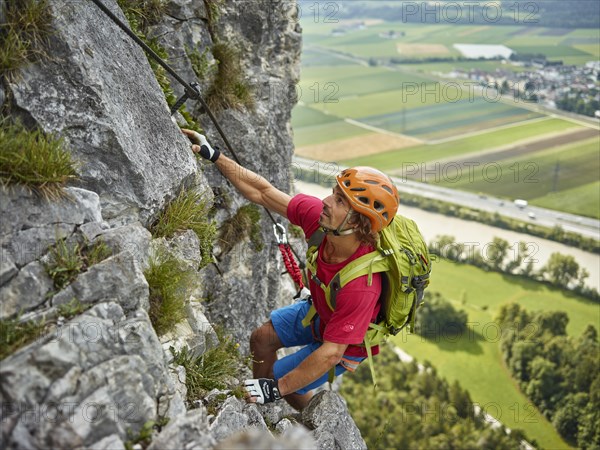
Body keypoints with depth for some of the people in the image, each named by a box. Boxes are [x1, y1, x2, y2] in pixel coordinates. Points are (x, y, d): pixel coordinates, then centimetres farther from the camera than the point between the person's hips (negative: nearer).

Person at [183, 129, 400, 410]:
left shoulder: (361, 286, -44)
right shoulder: (320, 215, -29)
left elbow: (330, 353, -38)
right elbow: (262, 192, -19)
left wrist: (276, 388, -31)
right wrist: (214, 155, -21)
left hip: (346, 344, -6)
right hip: (318, 311, 6)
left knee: (278, 380, 3)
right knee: (262, 339, 11)